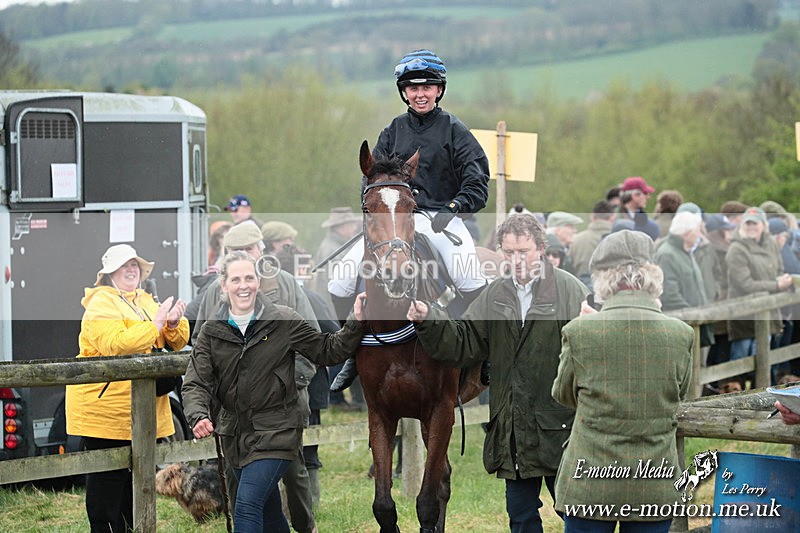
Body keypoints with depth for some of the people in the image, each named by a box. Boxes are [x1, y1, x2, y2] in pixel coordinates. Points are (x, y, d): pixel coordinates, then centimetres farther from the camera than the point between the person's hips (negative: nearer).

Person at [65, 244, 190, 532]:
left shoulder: (146, 302, 17)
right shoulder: (101, 304, -8)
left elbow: (178, 341, 14)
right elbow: (115, 345, -24)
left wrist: (174, 323, -8)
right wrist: (155, 324, -23)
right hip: (106, 408, -8)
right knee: (107, 477, -5)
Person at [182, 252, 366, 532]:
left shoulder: (284, 321, -5)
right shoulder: (211, 331, 1)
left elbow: (327, 351, 5)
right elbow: (196, 384, -5)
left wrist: (356, 324, -10)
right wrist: (198, 416, -25)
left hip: (275, 432, -4)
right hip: (236, 433, 4)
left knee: (247, 506, -19)